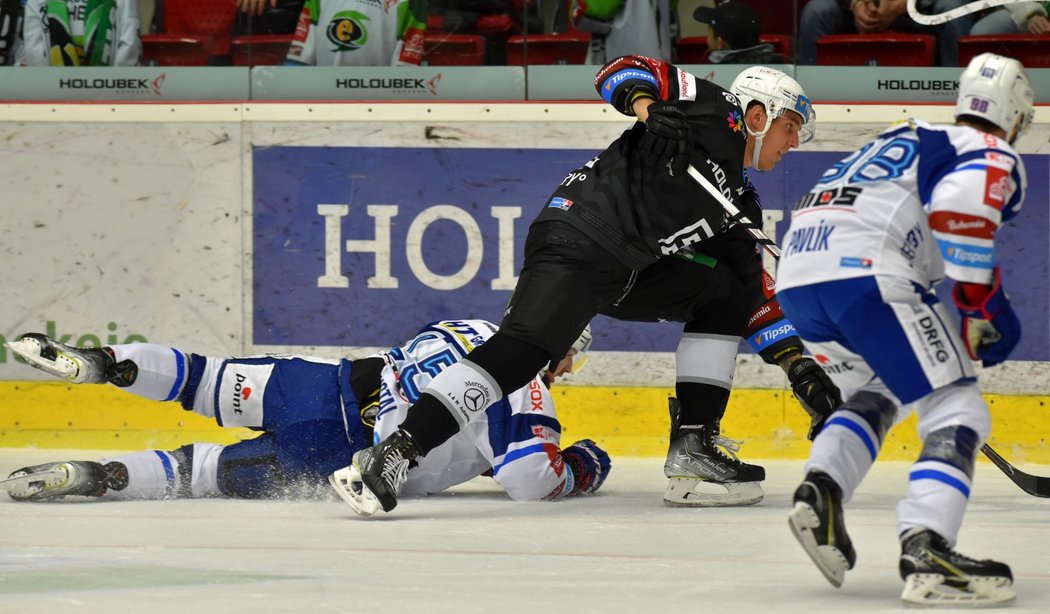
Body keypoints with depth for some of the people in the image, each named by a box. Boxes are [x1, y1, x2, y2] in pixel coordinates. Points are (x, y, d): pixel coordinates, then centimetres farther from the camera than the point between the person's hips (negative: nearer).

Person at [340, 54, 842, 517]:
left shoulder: (741, 203, 24)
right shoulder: (713, 113, 3)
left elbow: (758, 294, 23)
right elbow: (621, 72, -4)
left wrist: (797, 364, 15)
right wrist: (648, 106, -24)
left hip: (629, 268, 10)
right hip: (576, 242, -9)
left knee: (727, 291, 13)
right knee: (523, 349, -25)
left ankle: (693, 447, 8)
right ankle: (392, 455, -32)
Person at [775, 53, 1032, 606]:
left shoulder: (911, 138, 33)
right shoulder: (993, 156, 7)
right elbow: (962, 205, -15)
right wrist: (980, 308, -9)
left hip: (794, 272, 8)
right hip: (863, 273, -8)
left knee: (877, 393, 30)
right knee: (956, 411, -5)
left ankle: (820, 489, 7)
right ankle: (924, 550, -25)